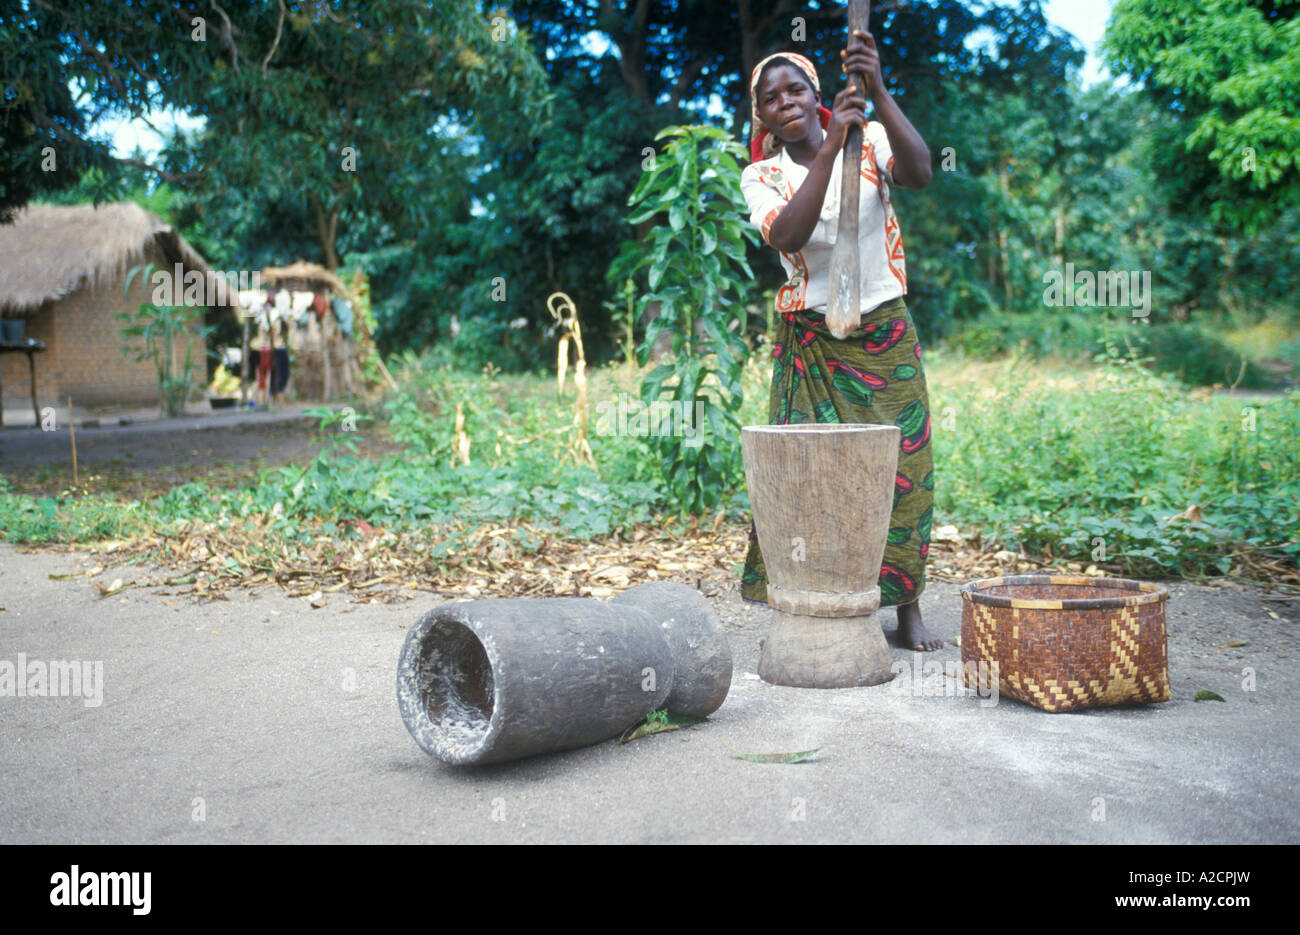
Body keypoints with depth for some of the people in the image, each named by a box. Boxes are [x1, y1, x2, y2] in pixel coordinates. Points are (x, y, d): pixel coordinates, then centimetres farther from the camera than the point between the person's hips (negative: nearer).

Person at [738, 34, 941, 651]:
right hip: (808, 339, -1)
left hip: (885, 329, 1)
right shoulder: (761, 176, -1)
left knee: (901, 462, 0)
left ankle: (907, 607, 12)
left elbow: (919, 174, -22)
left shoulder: (871, 141, 0)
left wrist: (879, 91, -32)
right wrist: (831, 144, -28)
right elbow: (786, 236, -23)